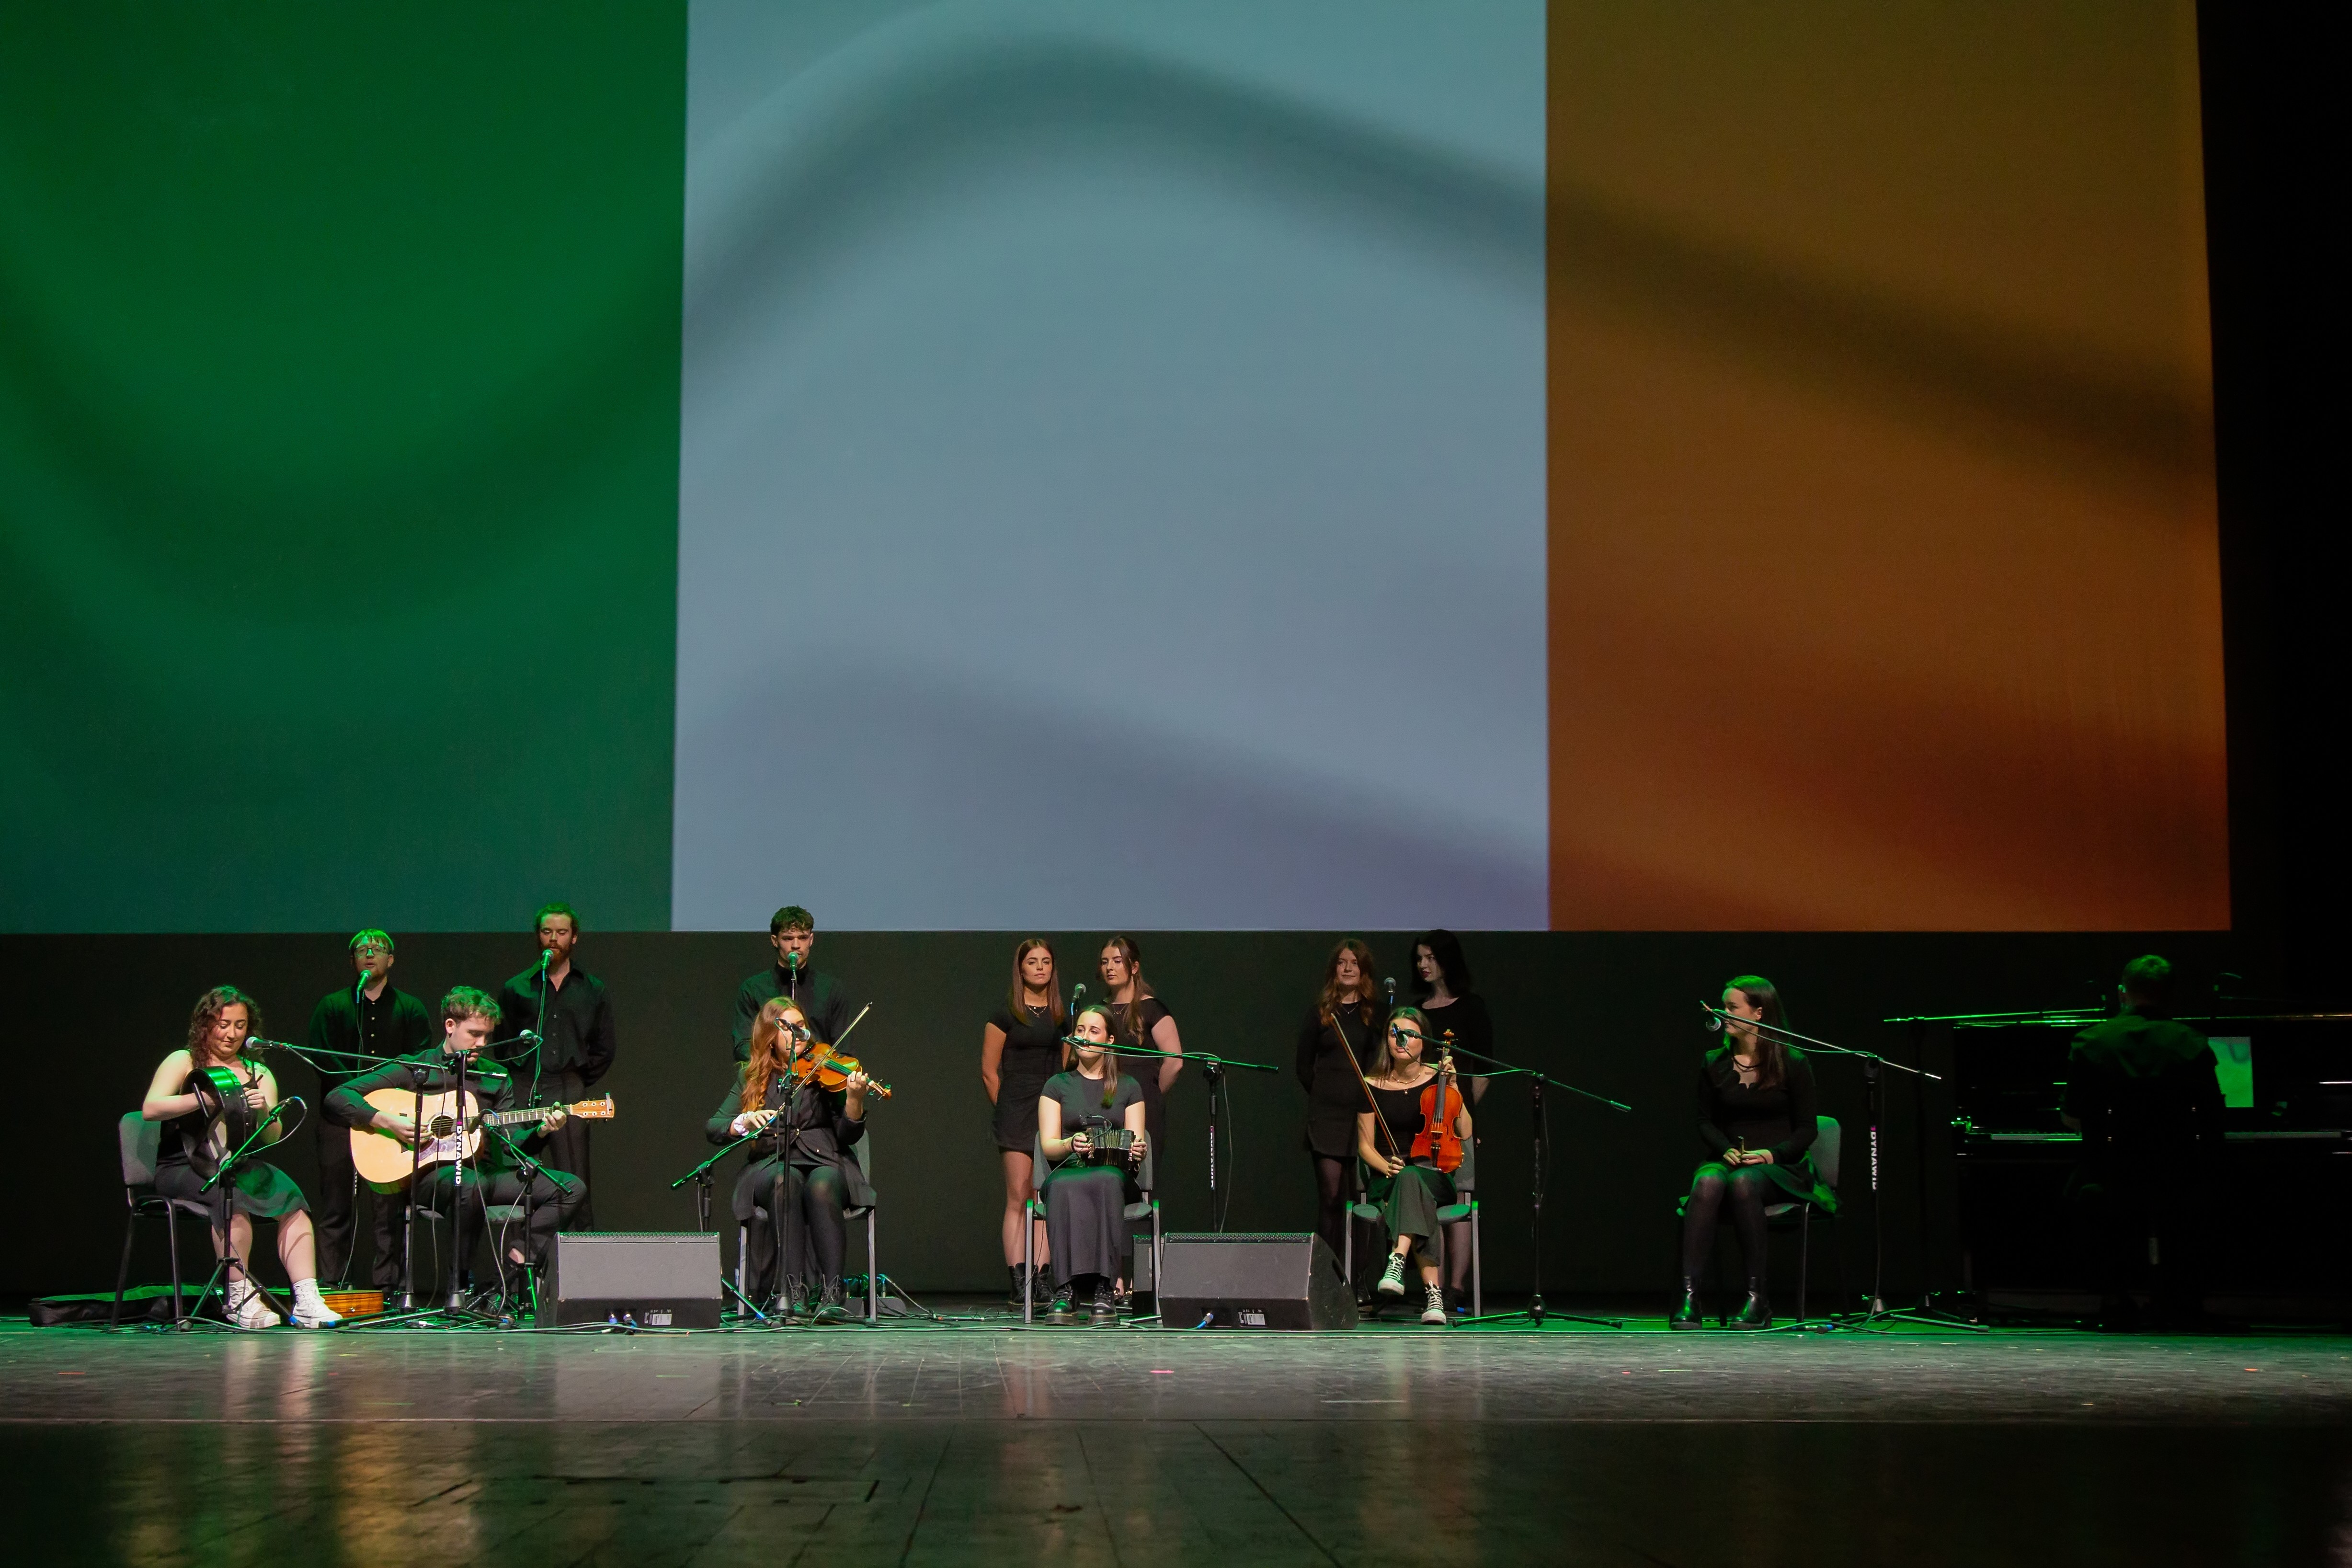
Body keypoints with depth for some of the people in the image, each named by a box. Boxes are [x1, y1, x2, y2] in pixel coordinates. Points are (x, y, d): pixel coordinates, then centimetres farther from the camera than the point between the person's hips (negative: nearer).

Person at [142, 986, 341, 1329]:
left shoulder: (257, 1074, 15)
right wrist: (206, 1097, -23)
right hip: (184, 1168, -4)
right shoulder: (184, 1063, 5)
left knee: (290, 1198, -25)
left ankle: (307, 1302, -32)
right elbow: (150, 1109, -13)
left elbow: (274, 1137, 6)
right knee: (231, 1197, -35)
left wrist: (263, 1112, -17)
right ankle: (241, 1300, -26)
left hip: (240, 1165, 4)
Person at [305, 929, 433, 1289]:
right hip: (341, 1119, 0)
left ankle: (386, 1285, -1)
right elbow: (323, 1060, 0)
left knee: (390, 1211, -3)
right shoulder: (331, 1006, 11)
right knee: (336, 1211, -1)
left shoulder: (411, 1010, 13)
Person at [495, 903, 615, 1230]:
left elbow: (605, 1048, 15)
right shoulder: (516, 989, 14)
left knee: (576, 1187, -5)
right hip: (525, 1093, 0)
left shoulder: (592, 991, 14)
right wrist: (517, 1077, 1)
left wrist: (581, 1080, 5)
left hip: (569, 1092, 0)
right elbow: (498, 1045, 13)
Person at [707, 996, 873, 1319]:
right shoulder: (752, 1077, 12)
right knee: (786, 1180, -35)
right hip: (770, 1167, 1)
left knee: (822, 1184, -36)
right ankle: (794, 1290, -37)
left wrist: (855, 1100, -20)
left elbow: (848, 1136, -1)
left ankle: (831, 1293, -38)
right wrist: (745, 1121, -17)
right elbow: (713, 1128, 3)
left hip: (825, 1163, -1)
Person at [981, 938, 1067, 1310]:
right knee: (1018, 1198, -8)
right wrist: (1007, 1109, 2)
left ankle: (1040, 1280, 0)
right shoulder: (1005, 1014, 1)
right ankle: (1019, 1281, -9)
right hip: (1016, 1112, -4)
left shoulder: (1062, 1016, 14)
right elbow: (989, 1071, 3)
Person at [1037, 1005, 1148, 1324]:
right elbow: (1048, 1145, 6)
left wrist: (1137, 1150, -16)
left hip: (1113, 1173, 0)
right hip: (1068, 1170, 0)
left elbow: (1138, 1142, 9)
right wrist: (1072, 1145, -16)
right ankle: (1066, 1289, -45)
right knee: (1064, 1188, -39)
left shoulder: (1129, 1088, 18)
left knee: (1104, 1182, -39)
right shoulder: (1058, 1085, 16)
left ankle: (1104, 1290, -45)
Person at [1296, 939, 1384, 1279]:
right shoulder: (1319, 1013, 9)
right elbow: (1304, 1066, 14)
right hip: (1327, 1114, -1)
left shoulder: (1377, 1014, 10)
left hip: (1367, 1112, 1)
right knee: (1331, 1193, -6)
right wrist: (1324, 1095, 8)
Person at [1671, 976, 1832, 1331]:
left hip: (1779, 1167, -2)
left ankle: (1757, 1297, -31)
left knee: (1743, 1182, -38)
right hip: (1727, 1160, 3)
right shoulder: (1714, 1064, 10)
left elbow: (1807, 1129, 0)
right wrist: (1726, 1150, -10)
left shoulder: (1793, 1064, 0)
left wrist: (1772, 1154, -16)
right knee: (1708, 1183, -35)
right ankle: (1689, 1295, -41)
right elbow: (1705, 1121, 10)